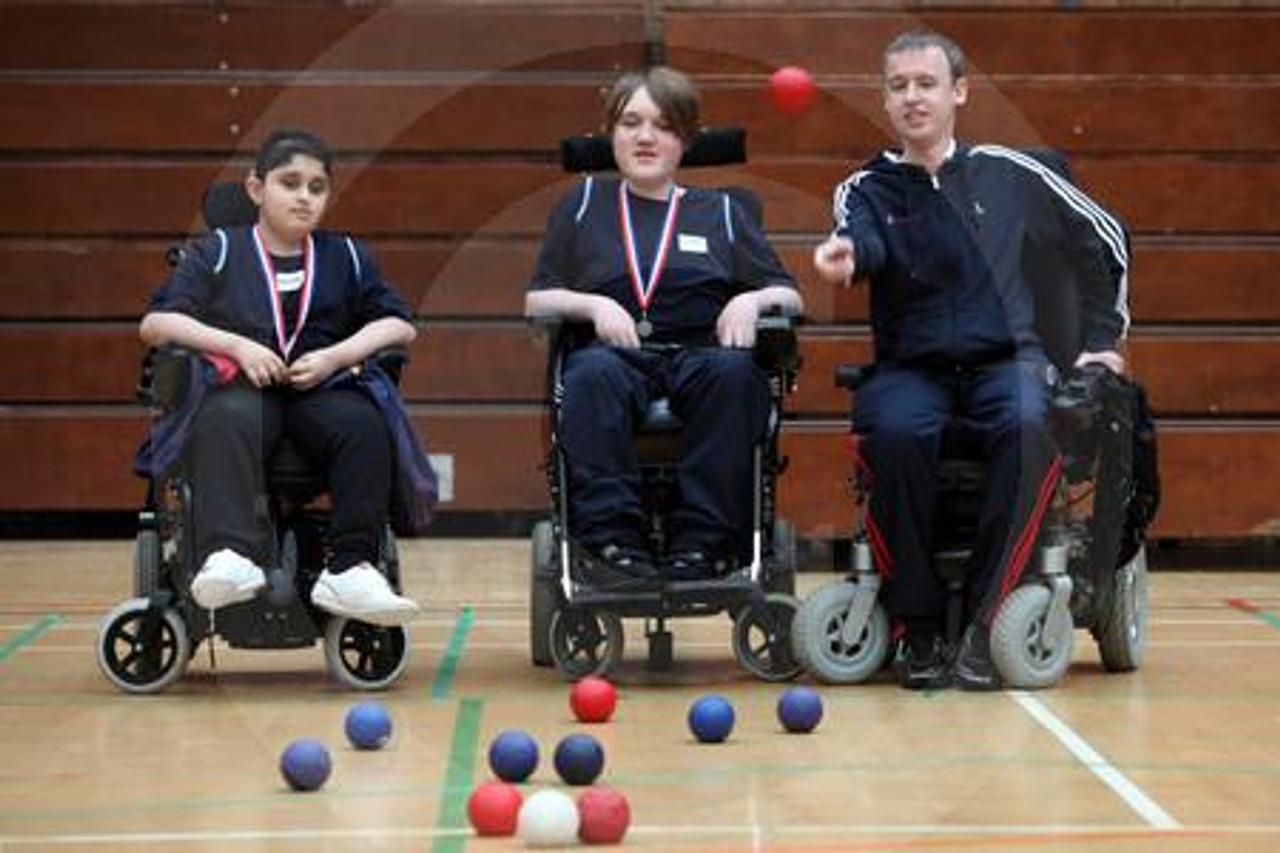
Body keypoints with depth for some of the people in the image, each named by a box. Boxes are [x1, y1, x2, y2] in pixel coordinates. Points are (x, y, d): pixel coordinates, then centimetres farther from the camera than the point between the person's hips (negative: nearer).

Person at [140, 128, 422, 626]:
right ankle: (230, 557, -51)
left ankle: (349, 568, -31)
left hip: (320, 392, 2)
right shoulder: (218, 252, 12)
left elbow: (401, 327, 12)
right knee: (225, 422, -37)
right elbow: (154, 324, 3)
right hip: (242, 388, -2)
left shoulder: (346, 257, 18)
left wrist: (337, 355, -6)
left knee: (363, 424, -31)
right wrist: (237, 346, -11)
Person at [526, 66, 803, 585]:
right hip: (616, 354, -1)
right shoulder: (583, 206, 22)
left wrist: (753, 299, -4)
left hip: (700, 355, 1)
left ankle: (702, 543, -35)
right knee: (593, 372, -37)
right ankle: (614, 540, -38)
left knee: (733, 370, -35)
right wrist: (593, 304, -6)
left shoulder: (719, 211, 24)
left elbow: (790, 298, 18)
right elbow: (536, 301, 13)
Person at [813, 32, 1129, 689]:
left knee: (1031, 425, -35)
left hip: (1006, 358, 0)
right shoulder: (865, 188, 11)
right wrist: (846, 251, -39)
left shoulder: (1006, 173, 12)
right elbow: (866, 242, -15)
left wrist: (1101, 338, 17)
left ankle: (979, 623, -28)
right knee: (893, 431, -35)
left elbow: (1103, 239, 22)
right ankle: (919, 627, -22)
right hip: (910, 366, 0)